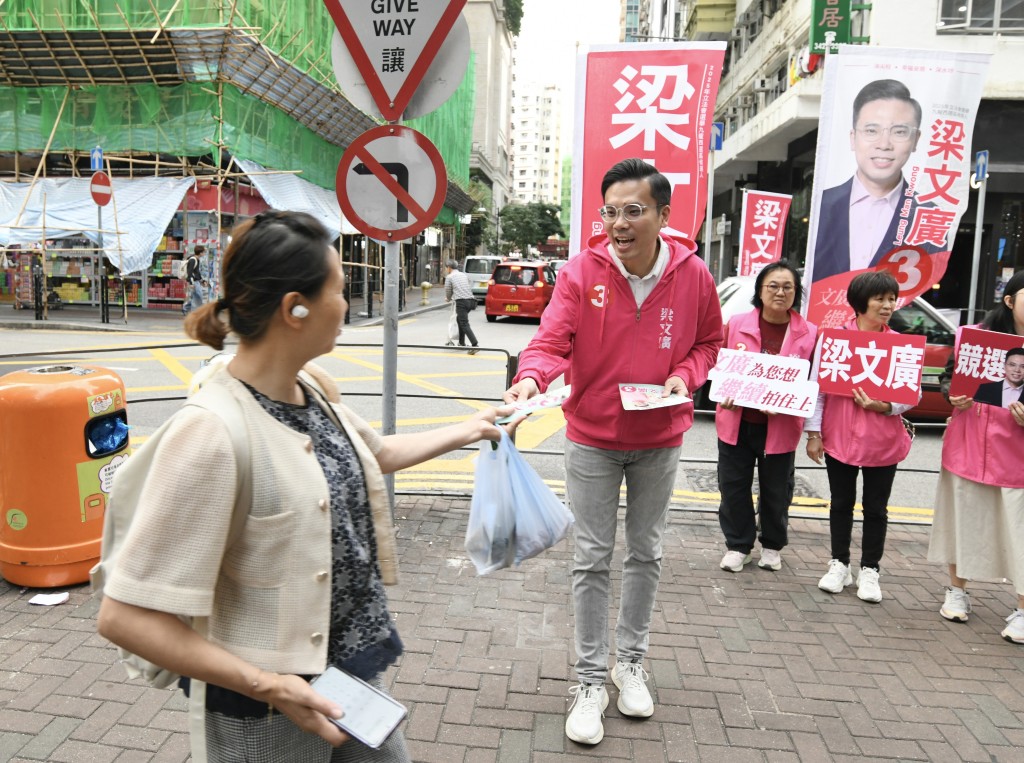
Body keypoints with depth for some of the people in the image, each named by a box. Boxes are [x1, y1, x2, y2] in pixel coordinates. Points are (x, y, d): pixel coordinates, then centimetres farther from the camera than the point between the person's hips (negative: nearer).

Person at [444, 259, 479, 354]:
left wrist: (448, 299, 34)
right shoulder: (464, 275, 21)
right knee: (460, 320, 26)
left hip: (461, 301, -7)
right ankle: (462, 342, 29)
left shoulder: (449, 277, 4)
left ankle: (475, 345, -24)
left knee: (464, 324, -10)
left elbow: (448, 291, 10)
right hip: (470, 300, 7)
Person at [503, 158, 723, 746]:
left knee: (646, 554, 16)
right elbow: (551, 341, -21)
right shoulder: (581, 273, -15)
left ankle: (632, 662, 38)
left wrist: (684, 376, -14)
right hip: (593, 437, -2)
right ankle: (591, 681, 22)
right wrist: (531, 378, -42)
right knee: (593, 559, 5)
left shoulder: (693, 275, -9)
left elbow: (709, 341, 5)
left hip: (659, 440, 2)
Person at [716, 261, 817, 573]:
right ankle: (737, 546, 27)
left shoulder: (809, 334, -4)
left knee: (776, 490, 15)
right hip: (737, 422, 1)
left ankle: (772, 547, 37)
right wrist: (726, 393, -13)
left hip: (780, 427, 0)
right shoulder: (737, 325, -2)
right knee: (734, 486, 9)